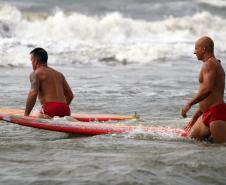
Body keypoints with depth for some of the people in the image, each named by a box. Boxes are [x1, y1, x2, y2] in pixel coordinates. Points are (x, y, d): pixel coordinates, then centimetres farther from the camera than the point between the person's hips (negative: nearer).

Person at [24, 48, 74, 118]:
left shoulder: (36, 73, 4)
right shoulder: (59, 74, 25)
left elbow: (33, 94, -12)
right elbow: (70, 95, 25)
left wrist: (26, 115, -7)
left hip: (49, 109, -6)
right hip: (65, 111, 6)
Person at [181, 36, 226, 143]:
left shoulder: (209, 64, -10)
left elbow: (207, 89, -25)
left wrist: (189, 104, -16)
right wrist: (194, 119, 29)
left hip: (217, 112, -10)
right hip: (207, 114, 10)